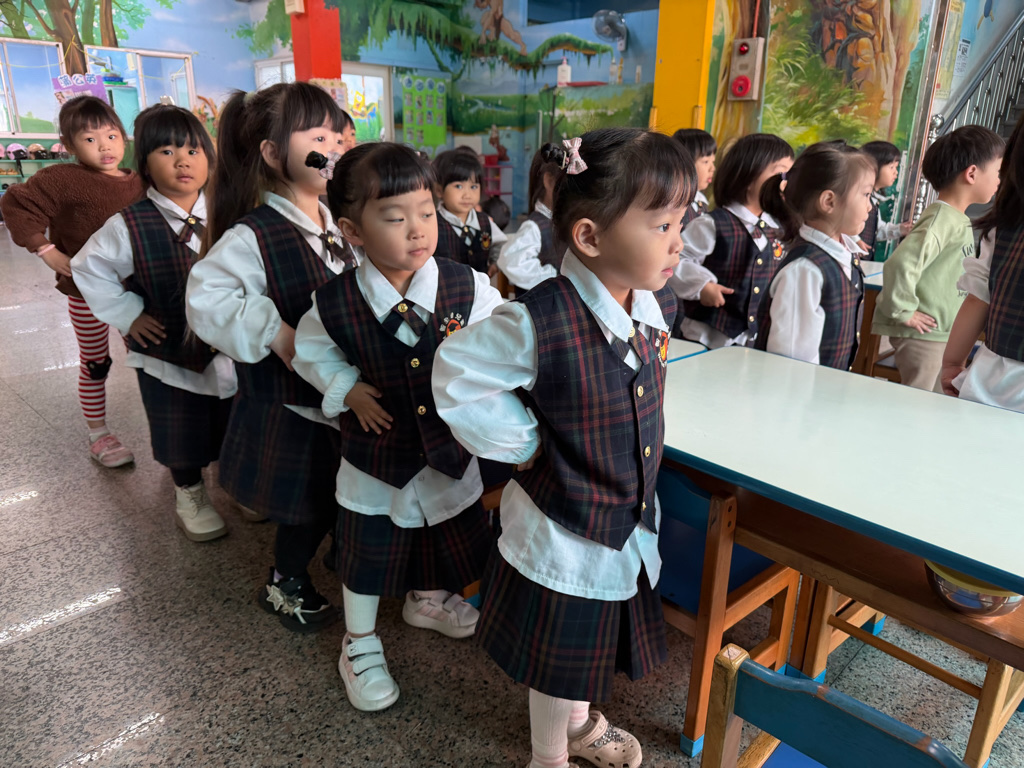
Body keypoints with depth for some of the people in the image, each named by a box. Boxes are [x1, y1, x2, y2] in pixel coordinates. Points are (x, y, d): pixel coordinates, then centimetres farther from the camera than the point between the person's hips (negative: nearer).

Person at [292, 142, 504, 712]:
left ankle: (428, 600, 59)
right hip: (377, 461, -2)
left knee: (451, 541, 25)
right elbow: (311, 351, 2)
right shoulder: (335, 305, -18)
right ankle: (360, 644, 42)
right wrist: (347, 390, -12)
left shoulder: (468, 288, -17)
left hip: (451, 453, 3)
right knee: (367, 557, 15)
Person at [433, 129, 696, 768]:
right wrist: (525, 444, -15)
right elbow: (456, 378, -20)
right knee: (560, 653, 17)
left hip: (633, 521, 7)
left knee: (594, 641, 29)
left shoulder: (659, 304, -7)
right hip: (563, 531, -6)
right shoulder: (540, 322, -30)